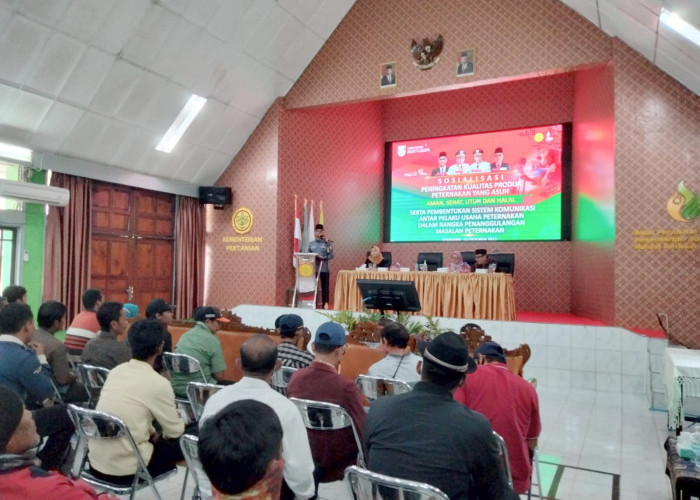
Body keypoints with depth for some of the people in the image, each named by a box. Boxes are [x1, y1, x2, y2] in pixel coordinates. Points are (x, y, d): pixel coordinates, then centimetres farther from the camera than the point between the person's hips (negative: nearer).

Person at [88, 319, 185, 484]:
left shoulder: (115, 371, 4)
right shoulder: (158, 383, -15)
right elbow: (175, 431, -3)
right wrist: (159, 435, 17)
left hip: (95, 461, 7)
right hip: (124, 470, -7)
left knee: (153, 439, 26)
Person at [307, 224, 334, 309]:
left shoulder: (327, 243, 2)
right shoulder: (311, 244, 10)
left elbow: (332, 255, -4)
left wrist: (323, 258, -18)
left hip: (324, 269, -2)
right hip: (313, 269, 2)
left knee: (324, 287, 2)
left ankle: (325, 304, 9)